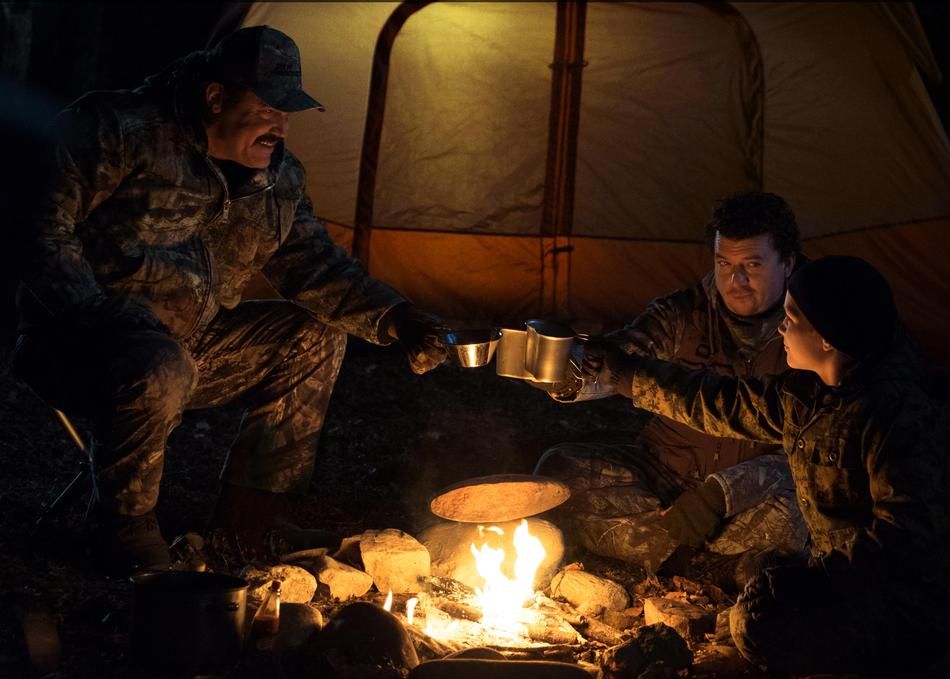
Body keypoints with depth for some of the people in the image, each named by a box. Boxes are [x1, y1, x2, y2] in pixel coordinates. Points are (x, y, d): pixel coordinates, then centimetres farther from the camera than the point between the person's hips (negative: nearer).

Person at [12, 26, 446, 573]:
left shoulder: (278, 176, 4)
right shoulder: (124, 132, -17)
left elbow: (315, 266, 6)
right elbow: (47, 227, -18)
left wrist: (394, 319, -9)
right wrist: (98, 317, -25)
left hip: (189, 342, 8)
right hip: (78, 345, -7)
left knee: (315, 336, 4)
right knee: (162, 370, -40)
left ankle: (252, 519, 8)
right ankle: (128, 528, -12)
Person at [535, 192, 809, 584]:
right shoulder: (683, 314, -1)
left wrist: (722, 492, -26)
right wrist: (570, 381, -41)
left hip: (754, 496, -3)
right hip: (663, 476, 4)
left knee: (789, 520, -38)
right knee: (560, 470, -20)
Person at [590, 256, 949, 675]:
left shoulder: (897, 415, -25)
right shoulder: (806, 397, 3)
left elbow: (906, 536, -29)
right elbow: (718, 403, 12)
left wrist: (821, 575, -28)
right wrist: (619, 371, 14)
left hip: (909, 607, -9)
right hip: (847, 576, 9)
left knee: (763, 620, -23)